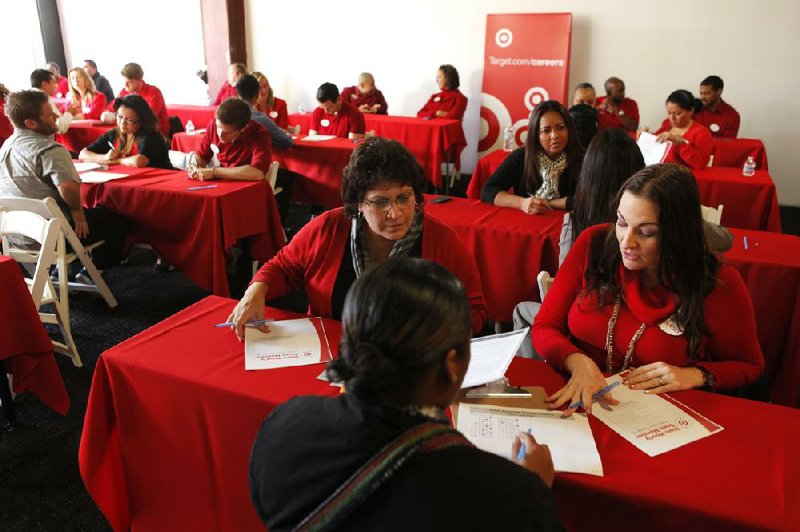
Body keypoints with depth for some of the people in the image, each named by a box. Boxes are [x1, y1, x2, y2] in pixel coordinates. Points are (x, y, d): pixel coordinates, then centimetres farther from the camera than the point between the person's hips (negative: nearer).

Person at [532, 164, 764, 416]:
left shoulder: (718, 283, -11)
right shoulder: (593, 244, -7)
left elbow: (749, 365, 7)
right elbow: (544, 329, -4)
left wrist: (696, 375, -12)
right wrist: (578, 362, -24)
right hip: (579, 401, 3)